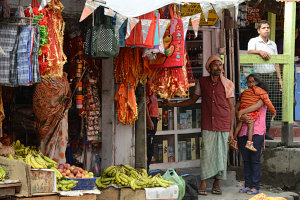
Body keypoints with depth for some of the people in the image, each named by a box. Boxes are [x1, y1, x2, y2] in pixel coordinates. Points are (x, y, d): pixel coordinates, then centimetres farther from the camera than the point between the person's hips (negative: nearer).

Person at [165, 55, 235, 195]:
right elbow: (192, 100, 19)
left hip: (223, 126, 0)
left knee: (221, 153, 2)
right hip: (207, 126, 0)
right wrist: (172, 105, 14)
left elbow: (232, 108, 5)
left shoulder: (228, 84, 4)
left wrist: (231, 129, 1)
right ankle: (203, 183, 2)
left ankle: (216, 183, 12)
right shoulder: (202, 82, 8)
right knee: (206, 153, -4)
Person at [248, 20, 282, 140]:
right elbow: (250, 51, -18)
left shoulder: (273, 44, 19)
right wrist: (260, 51, -38)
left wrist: (280, 79, 14)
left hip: (273, 76, 5)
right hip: (260, 77, -5)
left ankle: (266, 131, 9)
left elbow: (276, 63, 20)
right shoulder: (254, 41, 3)